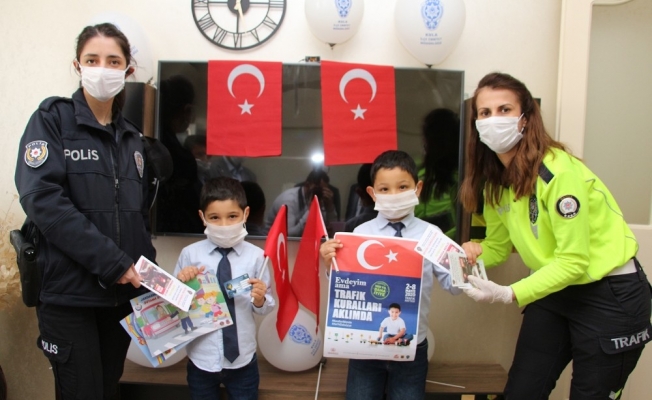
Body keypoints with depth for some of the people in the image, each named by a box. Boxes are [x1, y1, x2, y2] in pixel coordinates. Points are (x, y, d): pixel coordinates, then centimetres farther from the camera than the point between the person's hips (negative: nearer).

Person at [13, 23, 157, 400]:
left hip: (122, 292, 5)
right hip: (69, 291, -5)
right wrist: (111, 261, -21)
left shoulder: (131, 138, 13)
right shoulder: (52, 119, -3)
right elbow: (42, 197, -17)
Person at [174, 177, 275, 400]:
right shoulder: (190, 254, -8)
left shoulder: (255, 256, -10)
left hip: (242, 360, 0)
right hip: (201, 359, 1)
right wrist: (180, 283, -20)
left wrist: (260, 300, -24)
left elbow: (265, 308, -3)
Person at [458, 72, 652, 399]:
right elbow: (498, 244, 5)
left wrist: (510, 295, -31)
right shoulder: (495, 180, -2)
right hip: (555, 290, 6)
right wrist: (473, 253, -16)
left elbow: (573, 261, -24)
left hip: (610, 297, -6)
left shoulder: (558, 172, -25)